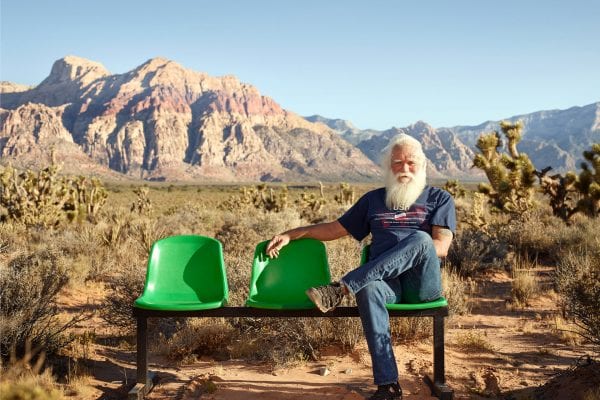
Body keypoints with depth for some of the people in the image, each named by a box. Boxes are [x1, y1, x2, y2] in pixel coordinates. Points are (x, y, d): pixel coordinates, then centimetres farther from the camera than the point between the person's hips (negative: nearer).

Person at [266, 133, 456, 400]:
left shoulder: (440, 199, 14)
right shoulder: (374, 199, 23)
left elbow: (441, 247, 0)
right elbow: (334, 229, 24)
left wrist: (406, 251, -10)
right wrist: (290, 234, 15)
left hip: (422, 283, -1)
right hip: (385, 281, 1)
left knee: (420, 238, -35)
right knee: (368, 288, -38)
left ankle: (340, 289, -36)